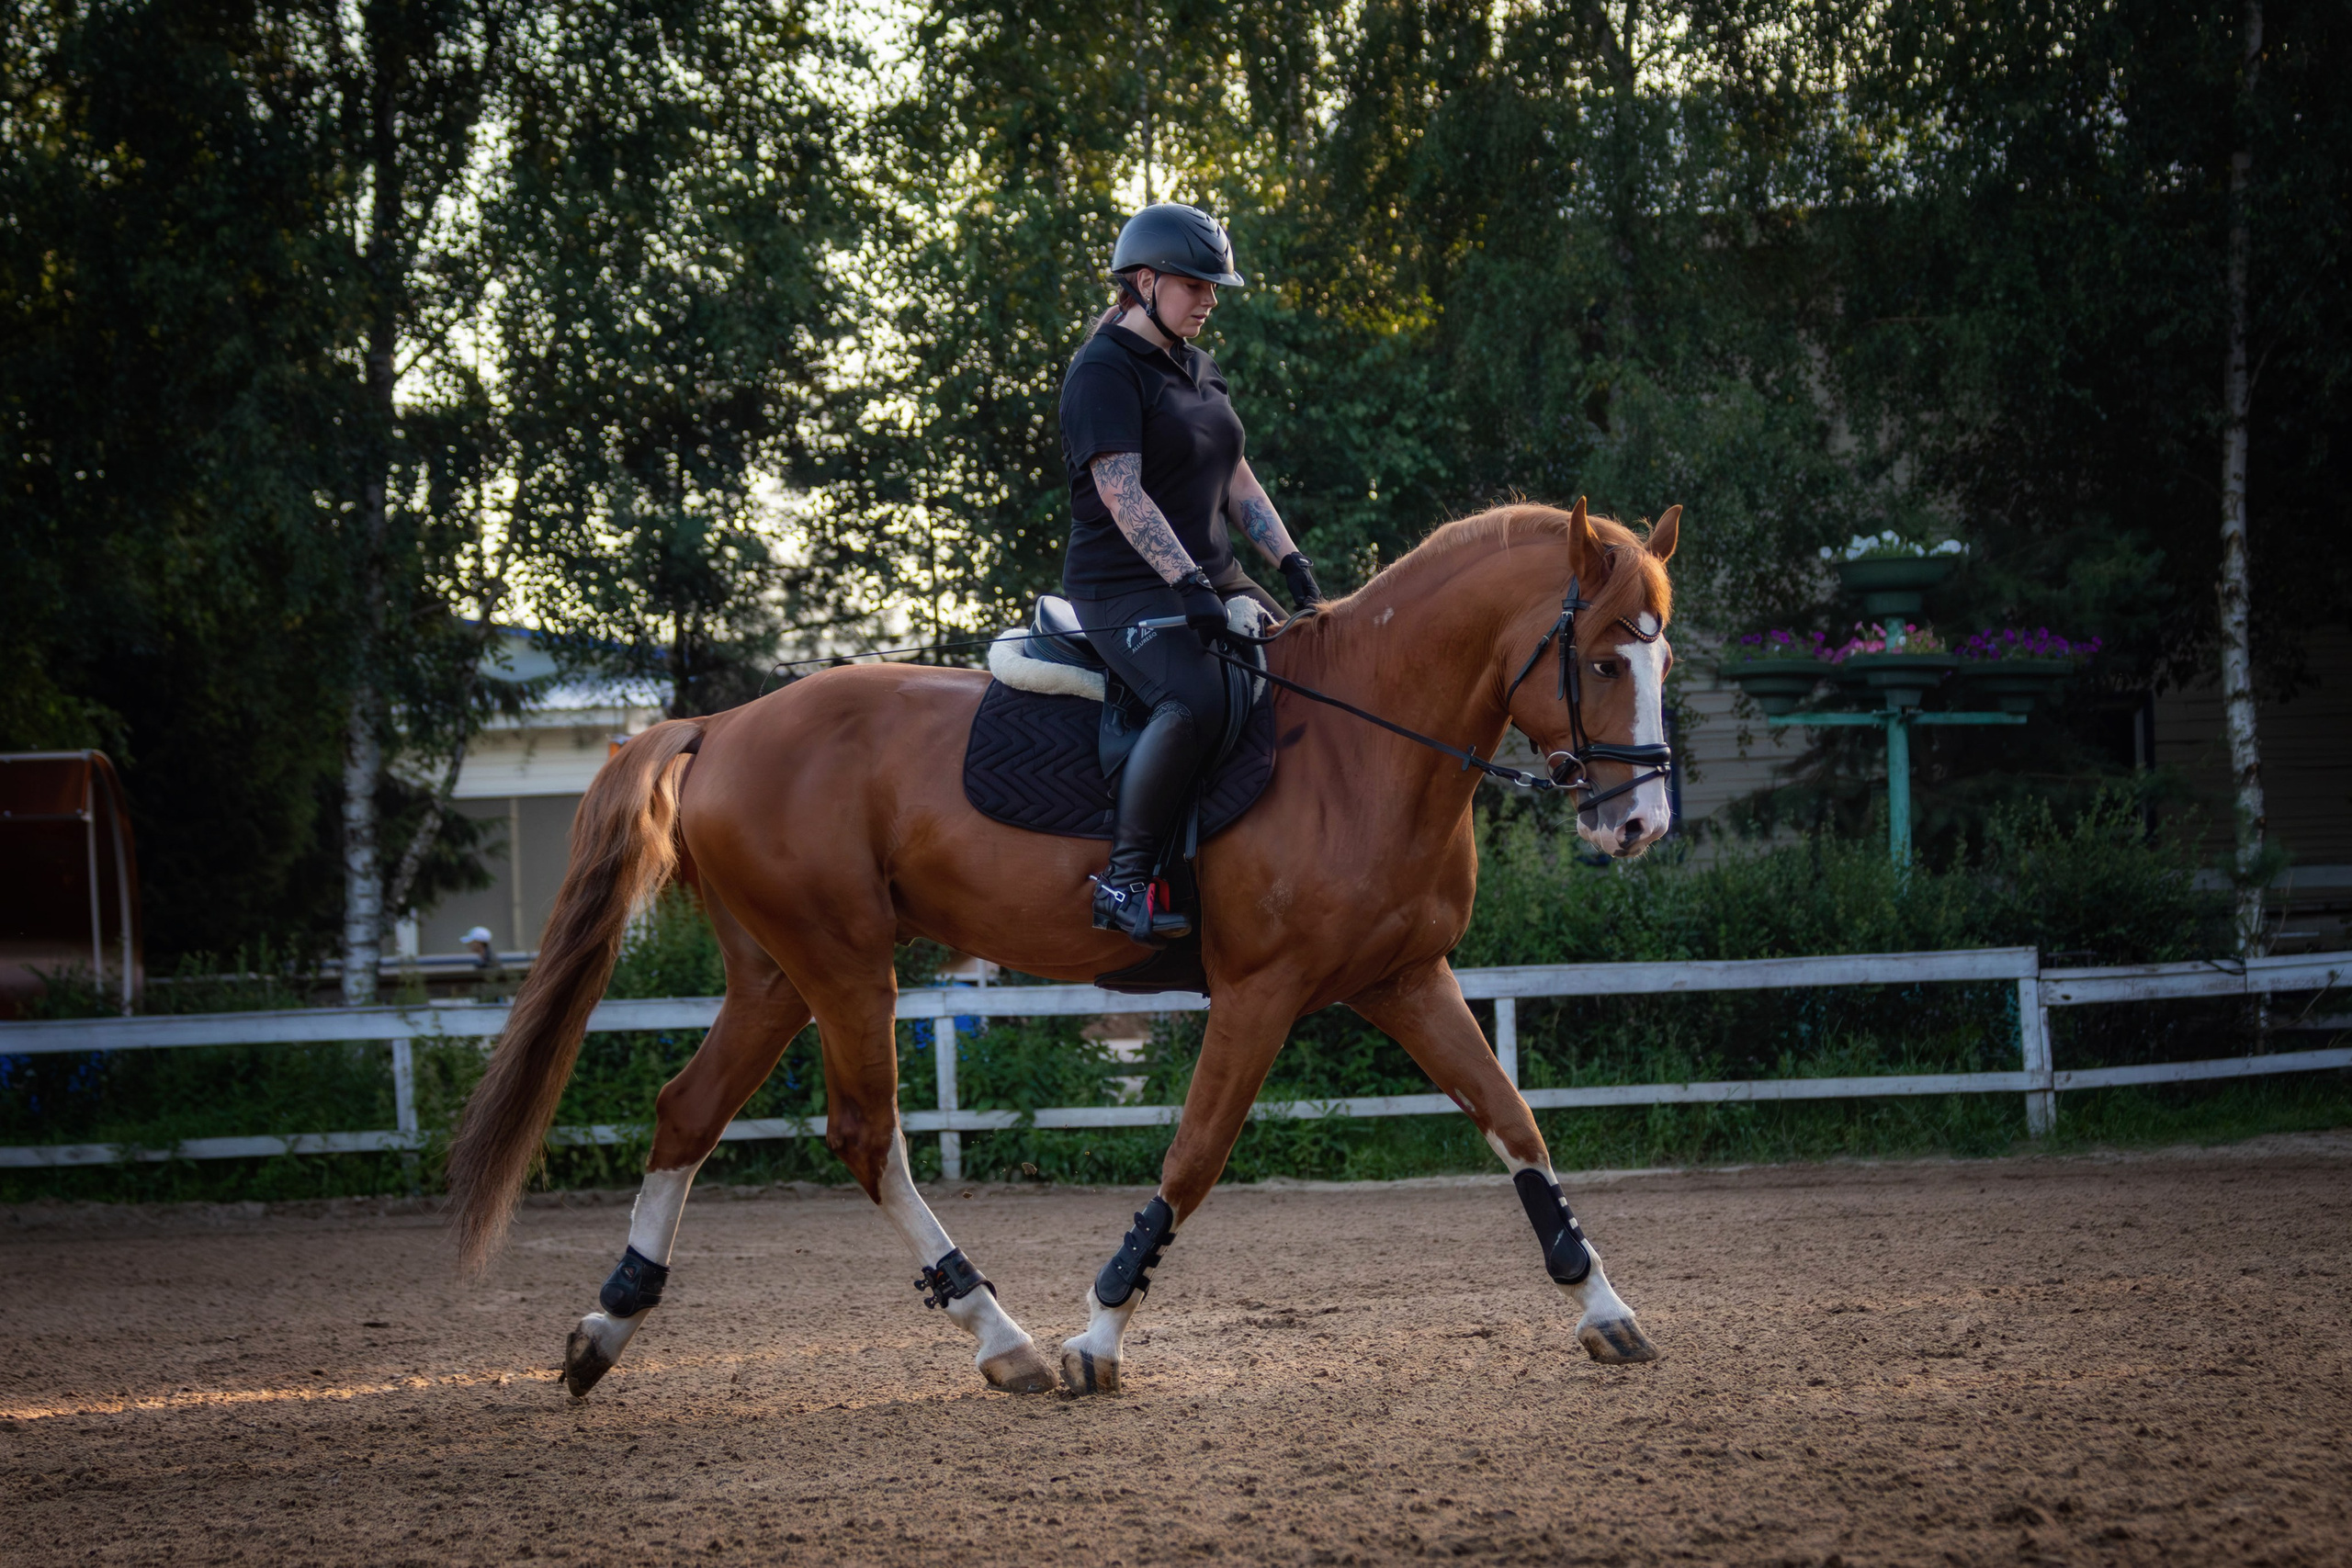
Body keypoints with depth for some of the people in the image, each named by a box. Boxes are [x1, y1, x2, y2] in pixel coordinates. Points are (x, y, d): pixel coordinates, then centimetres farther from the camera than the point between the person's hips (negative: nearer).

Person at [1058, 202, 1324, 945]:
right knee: (1196, 700, -35)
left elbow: (1237, 481, 20)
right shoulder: (1105, 371, -9)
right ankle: (1125, 877, -28)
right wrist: (1187, 585, -28)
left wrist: (1291, 561, 5)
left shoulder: (1198, 368, 19)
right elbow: (1120, 493, -20)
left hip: (1213, 581, 10)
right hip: (1124, 588, -10)